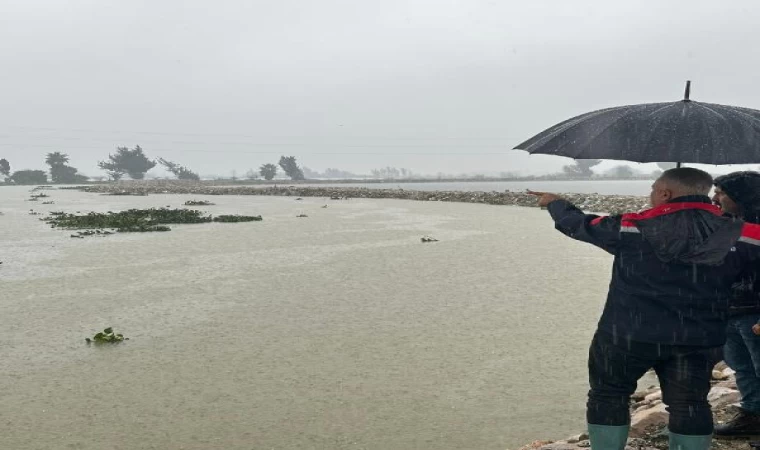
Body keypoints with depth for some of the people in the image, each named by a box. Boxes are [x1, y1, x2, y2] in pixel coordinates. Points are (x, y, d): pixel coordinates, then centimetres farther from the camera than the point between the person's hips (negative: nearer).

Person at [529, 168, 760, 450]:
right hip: (699, 340, 3)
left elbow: (578, 224, 4)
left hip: (628, 335, -2)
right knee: (690, 405, 15)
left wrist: (555, 203, 22)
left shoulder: (630, 228, -9)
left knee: (608, 396, 14)